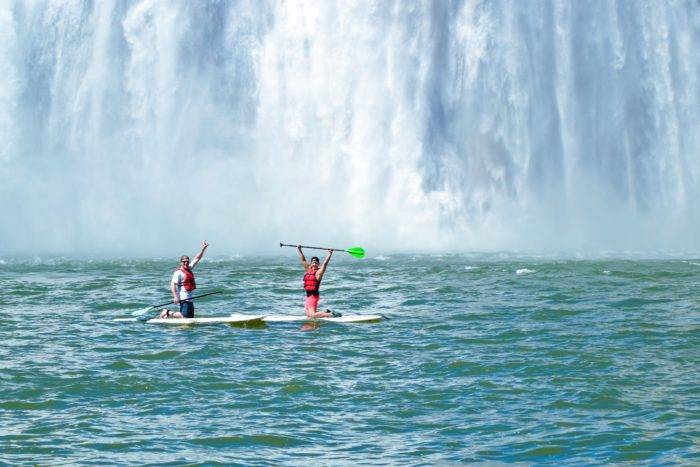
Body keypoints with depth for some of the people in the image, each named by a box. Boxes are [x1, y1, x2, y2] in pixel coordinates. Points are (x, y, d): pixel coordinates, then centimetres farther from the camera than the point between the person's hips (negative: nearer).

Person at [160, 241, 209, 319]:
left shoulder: (189, 269, 14)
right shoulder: (179, 273, -11)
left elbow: (197, 259, 18)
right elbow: (173, 284, -18)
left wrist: (203, 249, 9)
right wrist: (175, 297, -26)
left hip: (189, 297, 9)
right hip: (184, 297, -9)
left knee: (191, 317, 10)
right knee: (184, 316, -17)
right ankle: (169, 313, 0)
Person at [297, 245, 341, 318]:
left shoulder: (319, 272, -4)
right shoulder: (307, 270, 13)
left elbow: (325, 263, -13)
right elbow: (303, 260, 18)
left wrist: (329, 254, -20)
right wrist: (299, 249, 18)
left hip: (314, 296, -8)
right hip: (308, 295, 8)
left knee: (312, 316, -16)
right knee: (308, 315, 8)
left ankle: (331, 314, -6)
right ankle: (326, 312, 22)